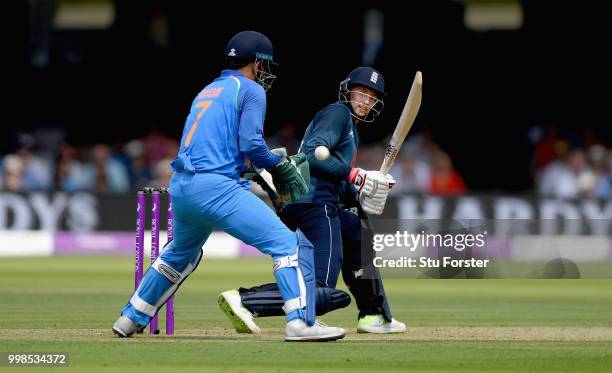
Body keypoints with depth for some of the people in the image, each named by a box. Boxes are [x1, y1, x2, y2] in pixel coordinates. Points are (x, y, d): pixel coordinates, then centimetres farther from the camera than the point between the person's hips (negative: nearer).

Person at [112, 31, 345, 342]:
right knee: (289, 244, -8)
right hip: (216, 188, -8)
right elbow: (251, 143, -10)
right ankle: (300, 322, -21)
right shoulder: (251, 91, 2)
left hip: (180, 187, 8)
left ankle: (131, 319, 37)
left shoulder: (207, 92, 25)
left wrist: (264, 166, 24)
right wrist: (280, 165, 5)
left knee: (181, 254, 32)